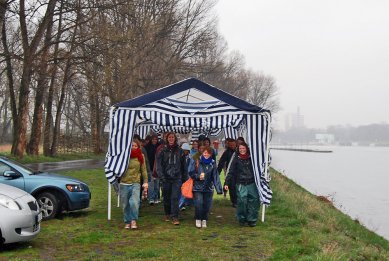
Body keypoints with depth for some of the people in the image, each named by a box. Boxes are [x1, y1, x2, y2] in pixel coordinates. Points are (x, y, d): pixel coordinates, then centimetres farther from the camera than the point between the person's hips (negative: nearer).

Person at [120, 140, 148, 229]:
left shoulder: (140, 156, 4)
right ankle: (127, 222, 21)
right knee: (125, 205, 6)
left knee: (134, 202, -19)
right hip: (124, 183, 1)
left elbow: (143, 170, 8)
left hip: (135, 183, -1)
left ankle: (133, 221, -2)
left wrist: (145, 181, 3)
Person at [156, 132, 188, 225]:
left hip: (177, 178, -1)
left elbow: (184, 165, 10)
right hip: (166, 178, 1)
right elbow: (159, 164, -1)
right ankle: (167, 214, 29)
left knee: (175, 197, -9)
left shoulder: (180, 151, 5)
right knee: (166, 197, 11)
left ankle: (174, 217, -8)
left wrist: (185, 177, 7)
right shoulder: (163, 151, 2)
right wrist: (161, 176, -12)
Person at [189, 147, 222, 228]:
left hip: (209, 188, 2)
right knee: (199, 204, -11)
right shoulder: (196, 161, -2)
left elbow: (215, 177, -1)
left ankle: (204, 220, 20)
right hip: (197, 187, -2)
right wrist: (198, 176, -17)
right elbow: (191, 172, 1)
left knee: (207, 205, 3)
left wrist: (219, 189, -8)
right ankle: (198, 220, 7)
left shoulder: (212, 163, 4)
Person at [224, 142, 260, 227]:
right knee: (241, 201, -10)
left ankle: (252, 220, 6)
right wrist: (226, 183, -5)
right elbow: (231, 171, 2)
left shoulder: (251, 158, 9)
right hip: (241, 184, -2)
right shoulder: (236, 159, 4)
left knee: (253, 201, -4)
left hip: (252, 184, 2)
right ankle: (242, 219, 6)